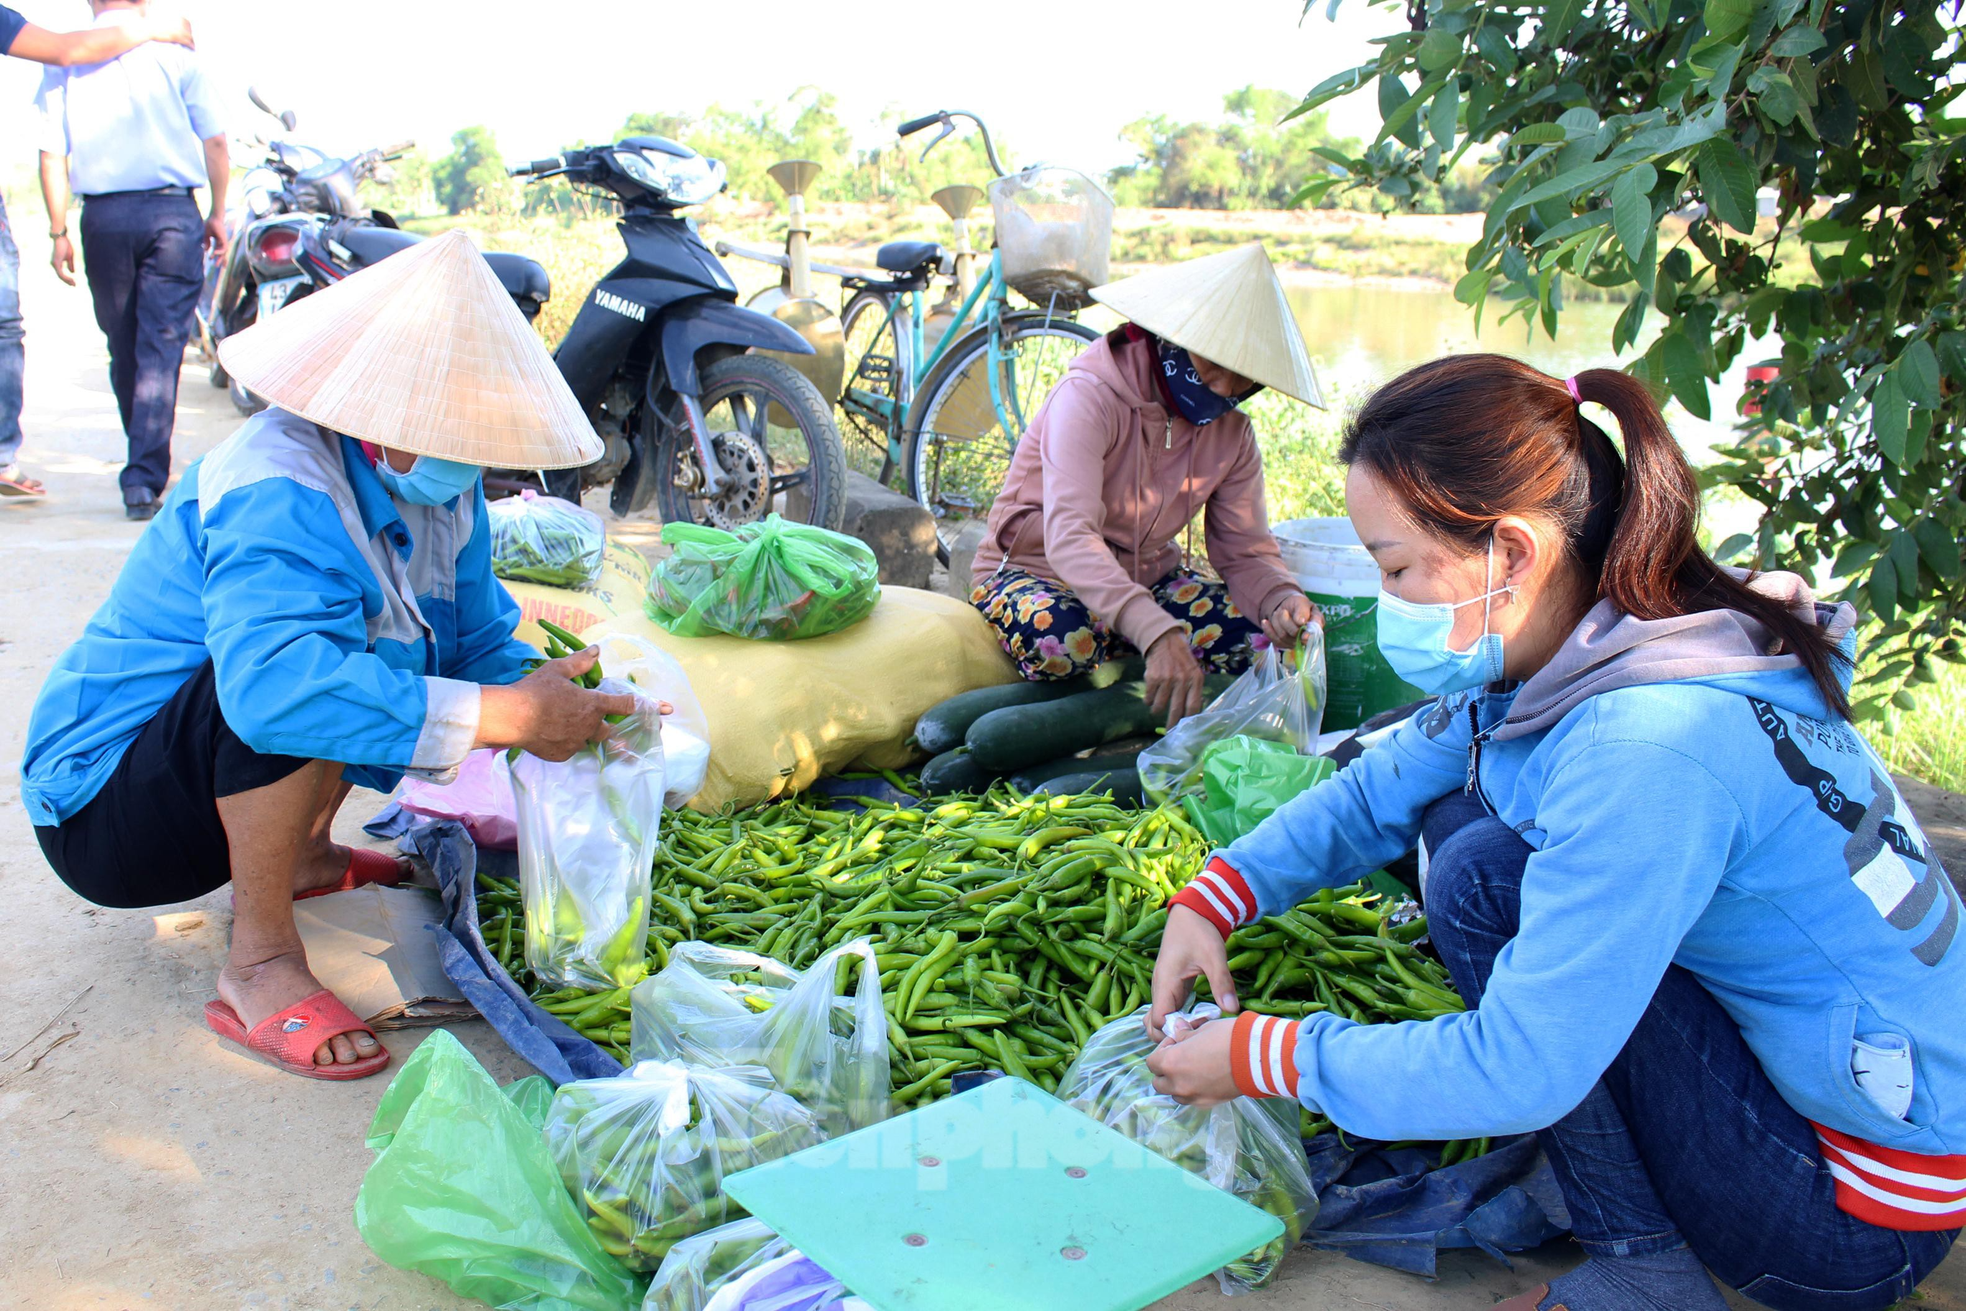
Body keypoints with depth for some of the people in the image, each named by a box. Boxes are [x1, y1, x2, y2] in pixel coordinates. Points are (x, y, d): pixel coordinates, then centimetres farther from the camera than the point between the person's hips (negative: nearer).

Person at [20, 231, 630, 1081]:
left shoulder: (436, 487, -5)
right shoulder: (277, 493, -31)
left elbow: (482, 641, 1)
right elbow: (273, 679, -48)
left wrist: (564, 725, -18)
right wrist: (506, 716, -45)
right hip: (99, 809, -8)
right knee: (315, 678, -34)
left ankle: (303, 856, 20)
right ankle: (259, 962, -19)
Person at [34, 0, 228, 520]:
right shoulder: (175, 52, 0)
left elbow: (52, 154, 0)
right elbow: (214, 141, -2)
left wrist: (59, 232, 4)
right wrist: (218, 213, 8)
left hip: (103, 217, 2)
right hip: (172, 211, -2)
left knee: (124, 349, 14)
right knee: (161, 346, -3)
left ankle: (145, 463, 26)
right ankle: (145, 476, -10)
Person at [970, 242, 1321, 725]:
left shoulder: (1232, 433, -4)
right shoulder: (1090, 396, -25)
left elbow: (1246, 550, -5)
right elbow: (1069, 537, -38)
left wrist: (1282, 598, -31)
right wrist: (1158, 633, -52)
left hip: (1147, 578, 6)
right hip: (1032, 570, -5)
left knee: (1262, 637, -19)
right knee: (1064, 640, -40)